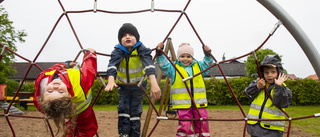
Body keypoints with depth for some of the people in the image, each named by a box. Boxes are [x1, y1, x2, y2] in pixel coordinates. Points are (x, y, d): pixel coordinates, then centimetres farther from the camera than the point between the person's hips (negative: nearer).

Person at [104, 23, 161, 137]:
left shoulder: (142, 49, -25)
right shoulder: (118, 51, -21)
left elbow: (149, 64, -42)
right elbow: (112, 65, -39)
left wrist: (154, 83, -59)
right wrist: (110, 81, -60)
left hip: (138, 85, -1)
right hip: (123, 86, 1)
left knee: (135, 111, 4)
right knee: (123, 109, -11)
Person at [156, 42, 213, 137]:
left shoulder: (199, 66, 15)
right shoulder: (173, 68, 7)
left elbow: (208, 64, 15)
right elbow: (163, 64, -1)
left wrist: (208, 55, -2)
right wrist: (159, 53, -13)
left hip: (199, 103, 3)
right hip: (183, 104, -3)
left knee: (202, 124, 6)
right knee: (184, 125, -9)